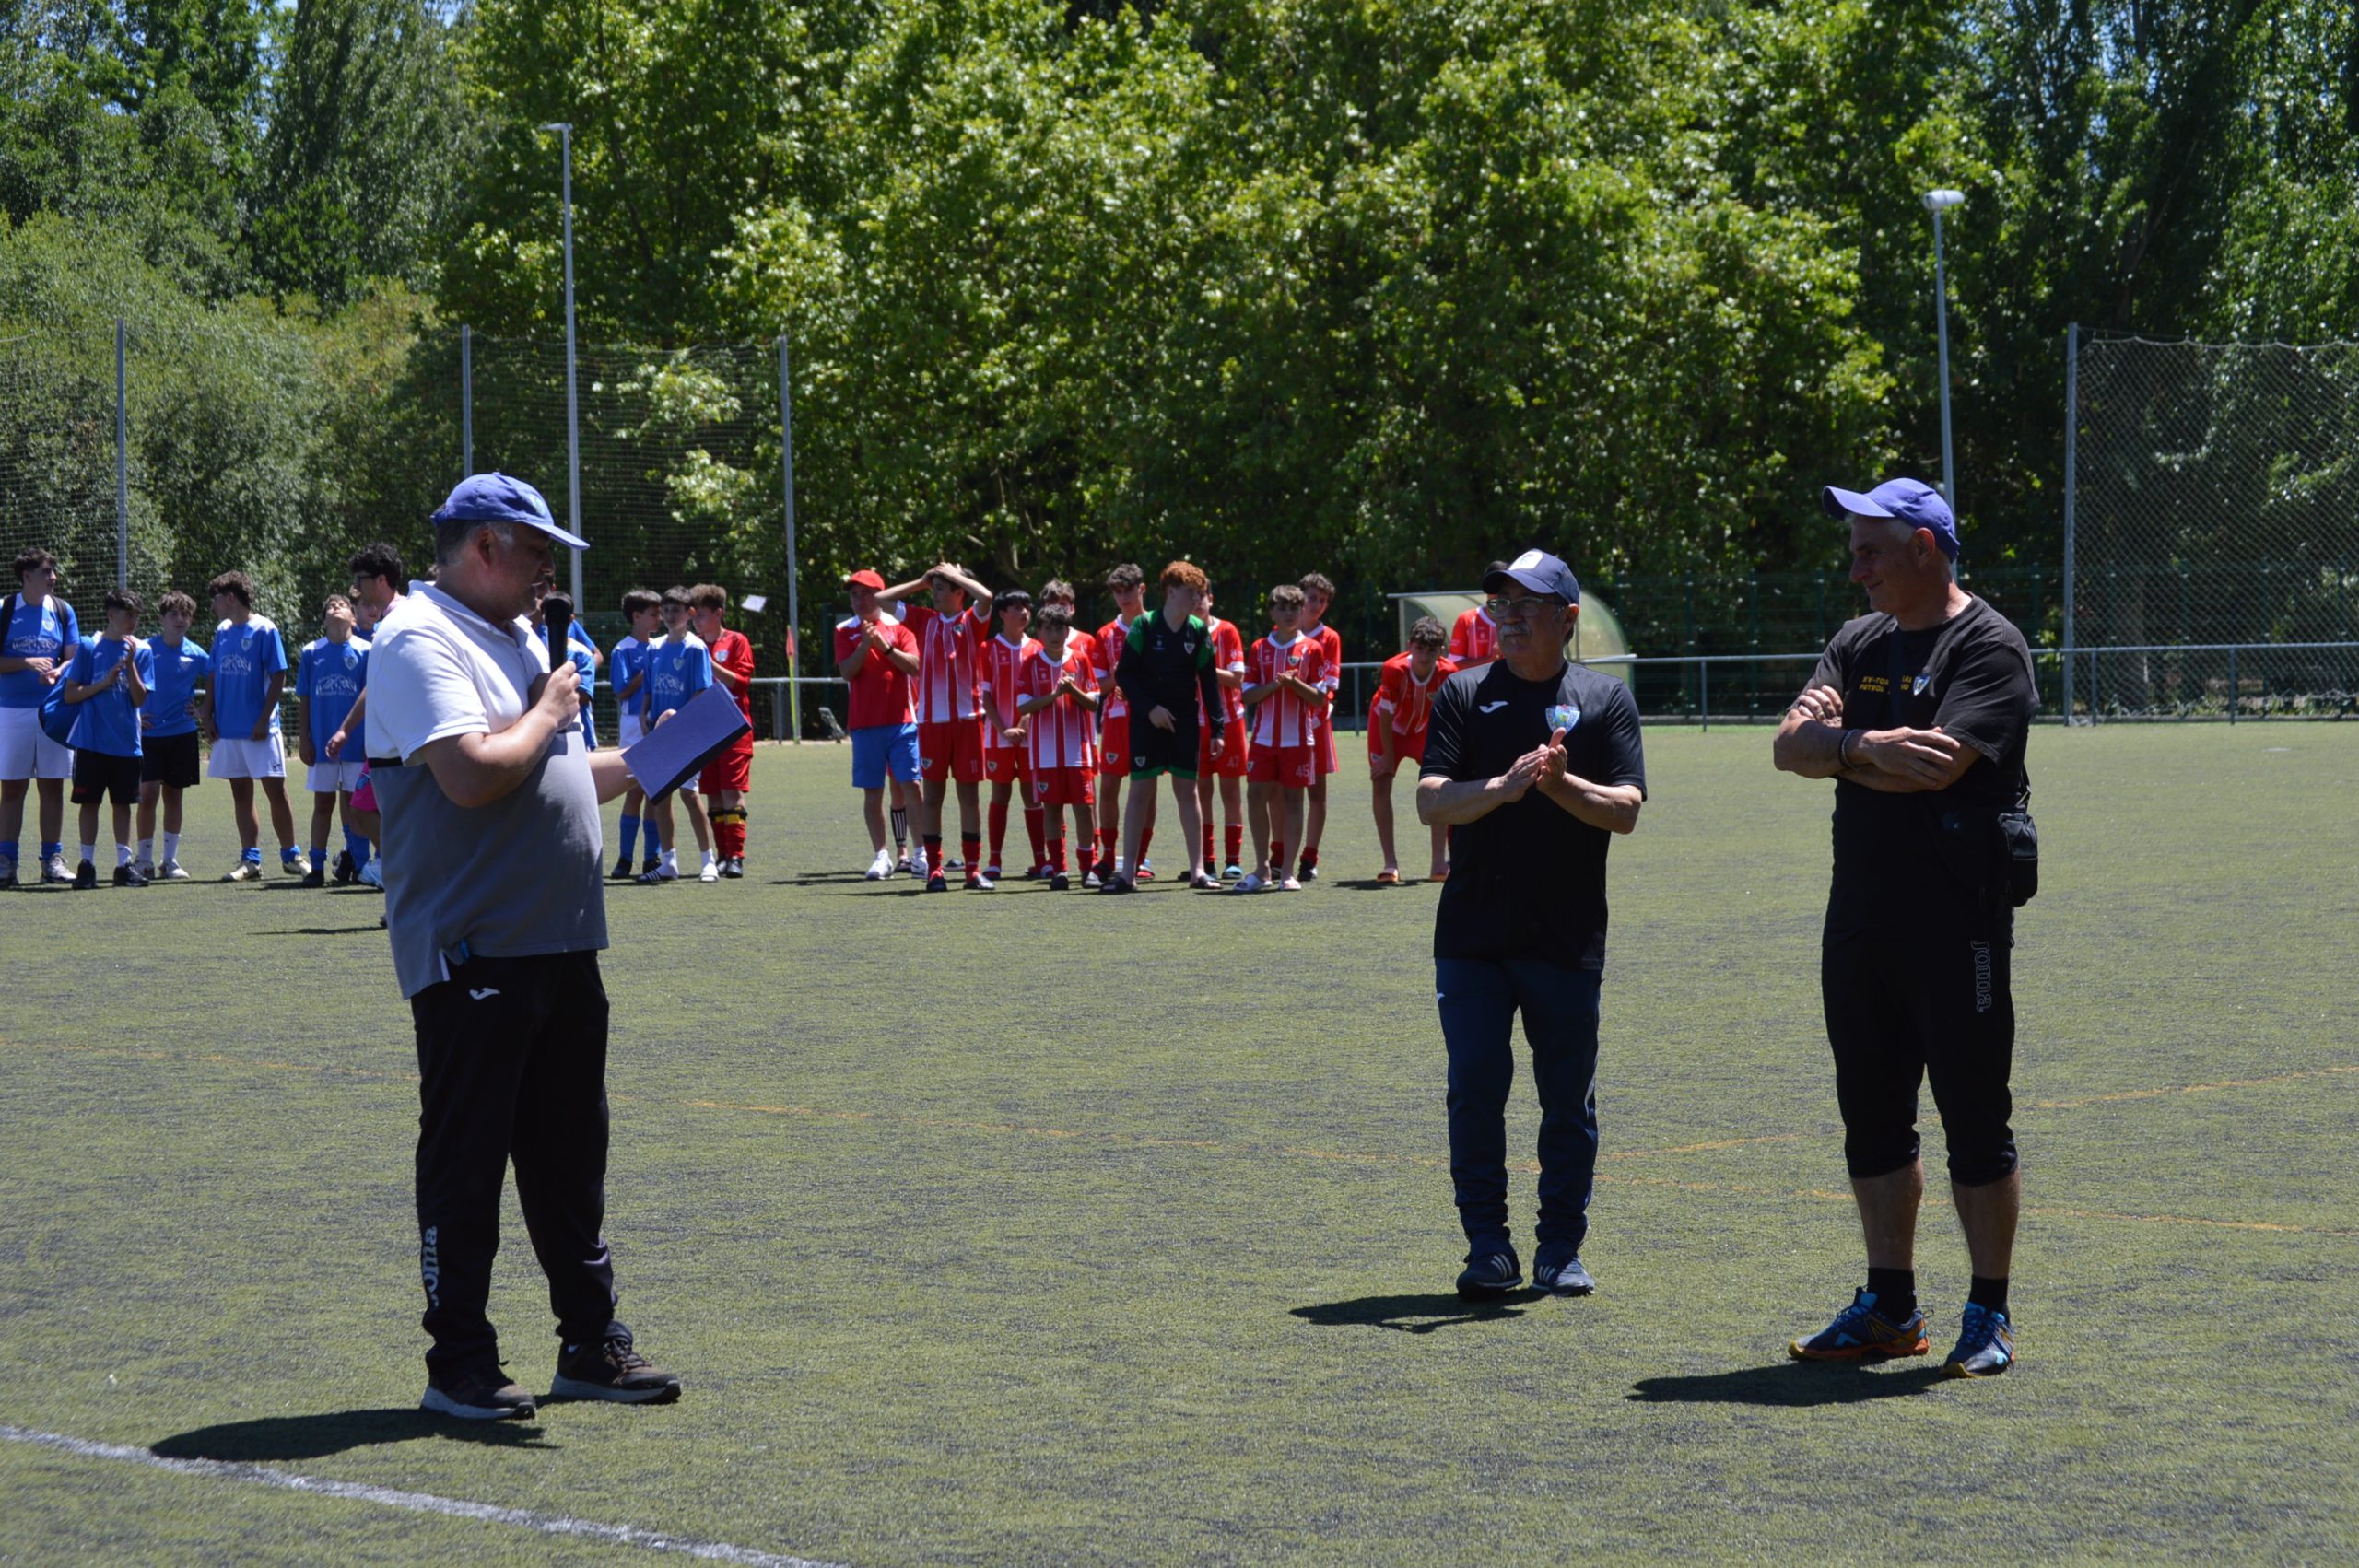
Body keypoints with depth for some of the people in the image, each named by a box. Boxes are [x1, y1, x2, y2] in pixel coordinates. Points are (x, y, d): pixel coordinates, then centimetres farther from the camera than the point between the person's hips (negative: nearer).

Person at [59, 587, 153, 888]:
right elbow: (70, 695, -2)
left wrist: (130, 664, -12)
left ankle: (124, 864, 10)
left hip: (127, 743, 2)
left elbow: (140, 699, -2)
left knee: (123, 803, 6)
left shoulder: (141, 651, 4)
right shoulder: (89, 648, -1)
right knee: (89, 802, 1)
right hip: (92, 740, -2)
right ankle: (87, 864, 7)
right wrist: (105, 683, -13)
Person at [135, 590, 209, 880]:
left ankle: (170, 860, 15)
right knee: (148, 794, -8)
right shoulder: (145, 650, -3)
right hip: (148, 734, -2)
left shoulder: (197, 656, 2)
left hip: (182, 734, 2)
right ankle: (144, 860, 0)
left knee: (173, 796, 8)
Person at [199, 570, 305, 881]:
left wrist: (264, 719, -15)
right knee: (240, 793, 7)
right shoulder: (222, 631, 11)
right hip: (228, 728, 6)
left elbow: (278, 678, -10)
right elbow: (215, 678, 15)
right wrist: (208, 716, 6)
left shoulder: (264, 630, -7)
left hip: (259, 729, -6)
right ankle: (250, 860, 10)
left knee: (275, 789, -2)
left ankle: (291, 856, 8)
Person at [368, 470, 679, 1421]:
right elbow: (474, 773, -25)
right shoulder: (420, 641, -13)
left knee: (570, 1158, 14)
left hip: (561, 945, 9)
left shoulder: (519, 640, 18)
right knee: (465, 1160, -1)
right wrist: (548, 714, -11)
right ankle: (459, 1365, 6)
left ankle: (591, 1343, 21)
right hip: (472, 952, -9)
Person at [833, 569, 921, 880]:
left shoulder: (898, 626, 5)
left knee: (911, 785, -6)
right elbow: (847, 672, -4)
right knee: (872, 792, 2)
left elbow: (914, 666, -5)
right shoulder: (845, 632, 8)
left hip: (901, 720, -1)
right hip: (864, 723, 1)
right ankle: (882, 855, 7)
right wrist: (865, 645, -16)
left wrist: (886, 647, -16)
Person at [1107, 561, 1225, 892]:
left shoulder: (1199, 631, 3)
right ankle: (1127, 873, -2)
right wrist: (1149, 708, -14)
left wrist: (1217, 728, 3)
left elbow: (1208, 682, 7)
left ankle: (1197, 870, 9)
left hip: (1185, 722, 3)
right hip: (1147, 722, -3)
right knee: (1140, 792, -4)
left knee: (1187, 791, 5)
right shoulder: (1143, 626, -7)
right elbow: (1124, 673, -6)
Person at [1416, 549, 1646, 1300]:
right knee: (1476, 1090, -3)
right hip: (1473, 936, 0)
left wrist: (1562, 785, -21)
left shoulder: (1605, 699, 5)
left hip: (1569, 939, 0)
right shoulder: (1464, 695, 6)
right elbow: (1430, 802, -4)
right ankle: (1488, 1247, 5)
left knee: (1569, 1101, 5)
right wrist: (1502, 787, -22)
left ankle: (1561, 1248, 15)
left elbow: (1626, 810, -3)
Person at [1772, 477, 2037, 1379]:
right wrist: (1862, 746, -17)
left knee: (1977, 1125, -1)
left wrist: (1832, 745, -8)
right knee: (1872, 1118, 12)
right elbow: (1791, 745, 2)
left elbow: (1937, 765, -22)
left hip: (1958, 923, -7)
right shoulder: (1859, 645, 15)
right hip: (1859, 921, 7)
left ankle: (1989, 1315, 6)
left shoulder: (1989, 648, -8)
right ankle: (1890, 1308, 21)